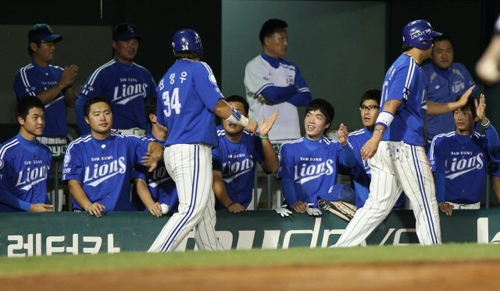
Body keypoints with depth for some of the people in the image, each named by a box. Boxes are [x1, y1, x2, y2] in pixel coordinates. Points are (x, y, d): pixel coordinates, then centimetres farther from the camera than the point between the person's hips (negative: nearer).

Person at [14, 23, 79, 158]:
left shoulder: (59, 72, 15)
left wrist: (70, 84, -8)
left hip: (61, 142, 5)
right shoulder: (24, 74, -1)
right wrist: (61, 84, -15)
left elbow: (71, 103, 12)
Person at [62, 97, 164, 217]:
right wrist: (88, 206, -17)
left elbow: (155, 146, -2)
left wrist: (155, 156, -28)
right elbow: (73, 182, 1)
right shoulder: (77, 147, 8)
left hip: (122, 211, 2)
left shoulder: (126, 142, 11)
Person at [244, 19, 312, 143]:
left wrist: (280, 95, -7)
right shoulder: (254, 66, 0)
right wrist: (294, 89, 5)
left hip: (291, 136, 5)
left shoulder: (291, 69, 17)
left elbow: (306, 98, 7)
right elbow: (272, 94, -14)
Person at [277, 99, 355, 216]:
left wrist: (344, 144, -33)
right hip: (299, 208, -1)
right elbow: (286, 179, 2)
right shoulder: (289, 148, 12)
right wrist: (293, 202, -19)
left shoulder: (333, 147, 12)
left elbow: (350, 162, -9)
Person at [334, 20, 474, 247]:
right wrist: (377, 136, -35)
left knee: (378, 205, 7)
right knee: (426, 206, -1)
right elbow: (392, 103, -24)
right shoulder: (409, 67, -10)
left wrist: (457, 104, 32)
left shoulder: (399, 65, 23)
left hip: (384, 149, 10)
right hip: (405, 146, -10)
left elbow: (422, 107, 31)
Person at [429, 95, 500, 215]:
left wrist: (484, 120, -36)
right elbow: (437, 175, -3)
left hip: (473, 206, 1)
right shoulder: (440, 141, 4)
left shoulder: (482, 142, 5)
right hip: (448, 204, -1)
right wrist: (440, 202, -17)